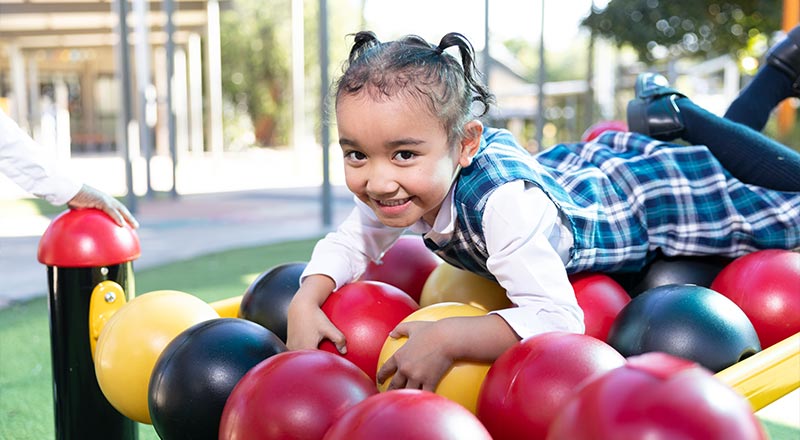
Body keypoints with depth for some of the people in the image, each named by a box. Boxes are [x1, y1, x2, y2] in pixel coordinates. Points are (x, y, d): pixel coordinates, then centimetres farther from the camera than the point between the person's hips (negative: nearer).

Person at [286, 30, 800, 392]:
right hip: (577, 168, 6)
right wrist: (305, 301, -32)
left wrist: (447, 339, -55)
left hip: (650, 193, -6)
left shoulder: (504, 203, -48)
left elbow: (558, 319, -48)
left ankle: (682, 114, 21)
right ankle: (663, 105, 41)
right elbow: (350, 243, -13)